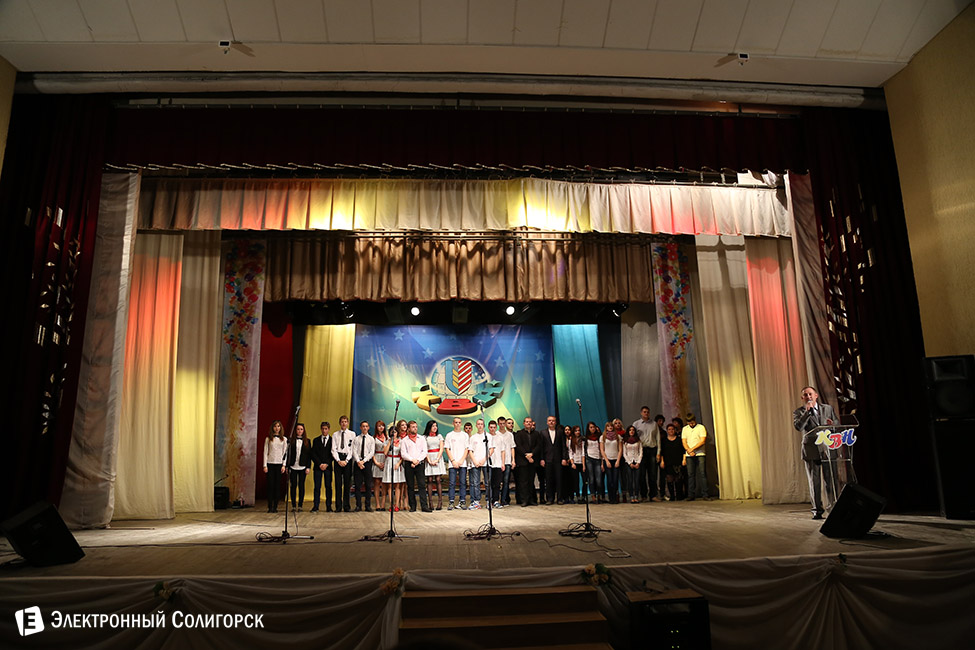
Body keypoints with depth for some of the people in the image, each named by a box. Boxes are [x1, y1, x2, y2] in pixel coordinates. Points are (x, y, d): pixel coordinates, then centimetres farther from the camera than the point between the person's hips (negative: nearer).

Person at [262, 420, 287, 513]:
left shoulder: (284, 439, 7)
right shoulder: (268, 439, 6)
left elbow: (285, 453, 6)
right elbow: (265, 452, 4)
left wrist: (284, 465, -2)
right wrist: (265, 465, -3)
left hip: (279, 464, 1)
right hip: (270, 463, -1)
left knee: (277, 485, 0)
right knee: (270, 484, -3)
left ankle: (275, 506, 5)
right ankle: (270, 507, 2)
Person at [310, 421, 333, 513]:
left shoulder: (332, 440, 6)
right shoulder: (316, 440, 11)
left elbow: (333, 454, 2)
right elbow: (313, 454, 5)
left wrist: (326, 464, -9)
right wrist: (319, 464, -7)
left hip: (328, 467, -1)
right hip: (318, 467, 1)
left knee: (328, 487, 0)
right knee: (317, 487, -2)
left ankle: (328, 506, 4)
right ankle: (315, 506, 1)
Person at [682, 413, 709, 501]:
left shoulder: (701, 427, 4)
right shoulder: (685, 429, 14)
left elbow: (703, 441, -5)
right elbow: (684, 442, 8)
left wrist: (692, 449, -10)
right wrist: (689, 451, -9)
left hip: (699, 454, -3)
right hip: (689, 455, 3)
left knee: (702, 473, -8)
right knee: (690, 474, 1)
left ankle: (705, 494, -5)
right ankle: (691, 495, 4)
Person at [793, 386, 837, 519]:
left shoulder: (828, 408, 12)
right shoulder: (798, 412, 4)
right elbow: (798, 427, -14)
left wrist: (832, 425, -8)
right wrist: (807, 411, -15)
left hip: (827, 449, 2)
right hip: (811, 451, -2)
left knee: (831, 481, 2)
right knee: (814, 482, 1)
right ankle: (817, 510, 8)